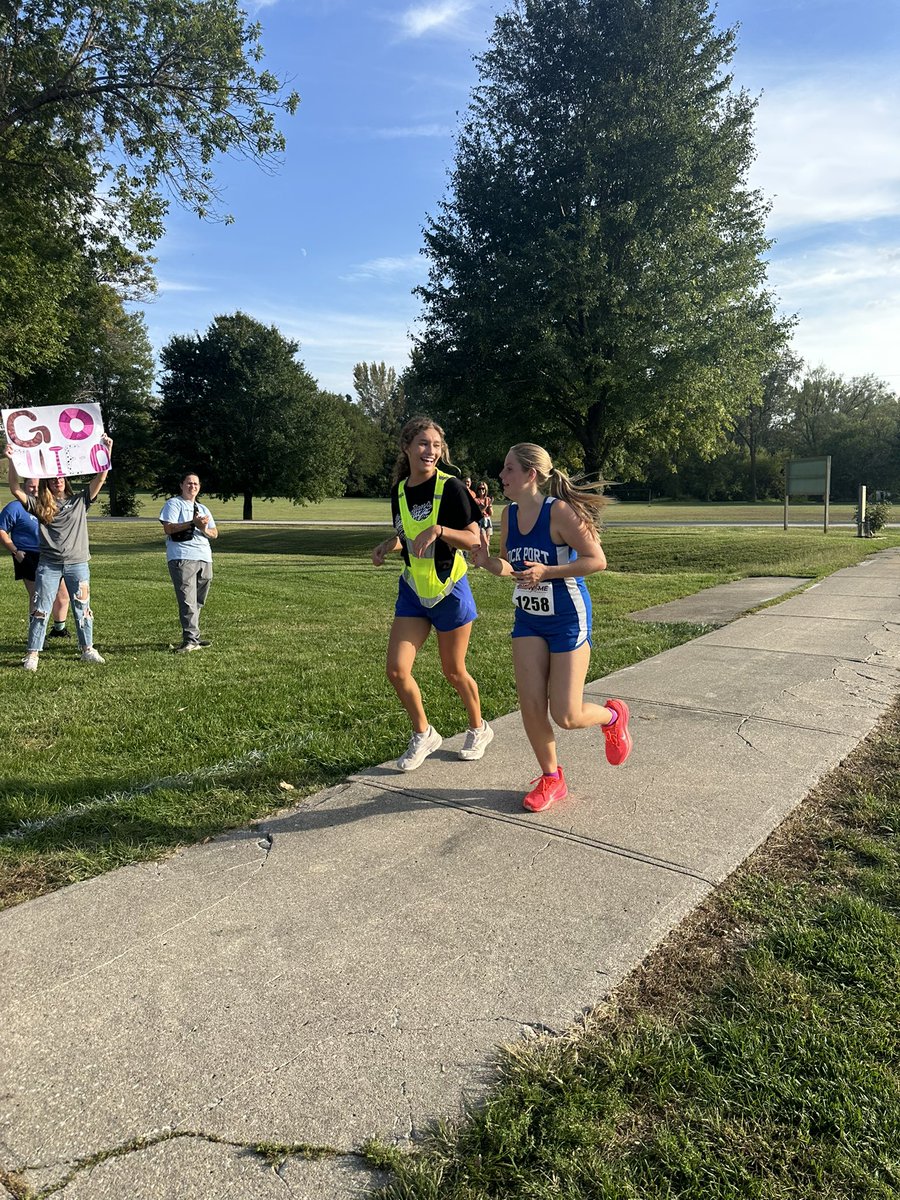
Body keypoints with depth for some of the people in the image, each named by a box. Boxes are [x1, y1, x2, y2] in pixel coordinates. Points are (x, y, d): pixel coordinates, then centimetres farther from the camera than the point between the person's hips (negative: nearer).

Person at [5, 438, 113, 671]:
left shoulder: (80, 500, 6)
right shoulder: (40, 505, 6)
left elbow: (100, 478, -1)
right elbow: (16, 490, -4)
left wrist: (107, 450, -9)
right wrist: (12, 461, -12)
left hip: (77, 564, 0)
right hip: (48, 564, 0)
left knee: (82, 609, 8)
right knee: (40, 609, 0)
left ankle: (88, 650, 19)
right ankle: (32, 654, 3)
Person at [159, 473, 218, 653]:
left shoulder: (203, 509, 25)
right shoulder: (173, 503, 5)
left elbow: (214, 533, 18)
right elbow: (168, 528, -9)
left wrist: (204, 529, -4)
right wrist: (192, 523, -15)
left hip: (204, 558, 7)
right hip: (182, 558, -7)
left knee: (198, 601, 7)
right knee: (188, 600, -14)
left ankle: (193, 638, 15)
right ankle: (190, 640, -17)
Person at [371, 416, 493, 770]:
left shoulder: (450, 487, -15)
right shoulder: (399, 490, 2)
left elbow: (474, 539, -15)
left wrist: (438, 530, -31)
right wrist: (388, 544, -2)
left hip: (449, 591, -5)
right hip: (413, 591, 5)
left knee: (453, 672, 8)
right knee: (396, 670, -3)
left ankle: (478, 729, 35)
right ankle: (423, 735, 20)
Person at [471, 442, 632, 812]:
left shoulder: (560, 512, -21)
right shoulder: (509, 515, 0)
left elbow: (597, 560, -19)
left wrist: (546, 572, -27)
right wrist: (487, 562, -11)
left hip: (568, 619, -6)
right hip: (528, 619, 6)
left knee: (565, 716, -4)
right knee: (530, 706, 1)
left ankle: (612, 716, 31)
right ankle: (550, 778, 23)